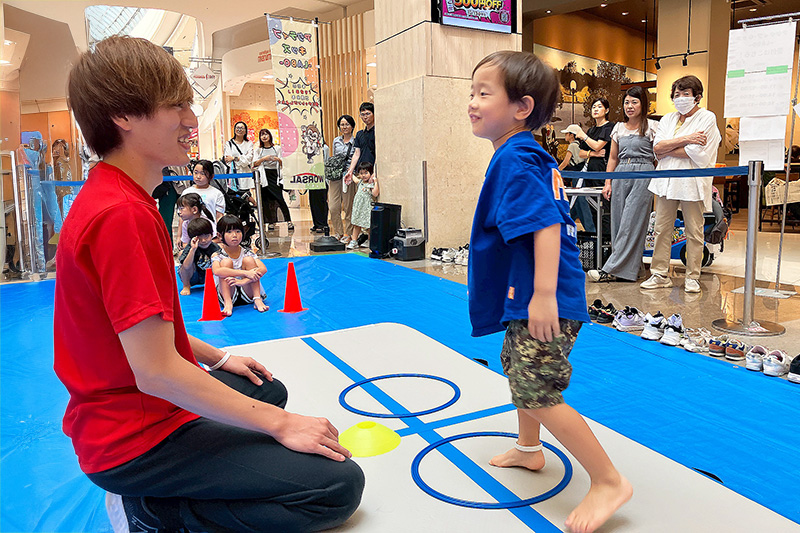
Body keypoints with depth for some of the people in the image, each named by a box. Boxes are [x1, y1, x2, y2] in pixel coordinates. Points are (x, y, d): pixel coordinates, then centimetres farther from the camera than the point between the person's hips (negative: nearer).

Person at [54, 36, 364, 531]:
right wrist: (279, 423, -20)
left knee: (270, 391, 31)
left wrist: (216, 358, 17)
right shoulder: (124, 215, -26)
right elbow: (155, 371, -28)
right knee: (339, 485, -14)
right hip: (135, 437, -10)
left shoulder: (107, 195, 7)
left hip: (126, 410, 10)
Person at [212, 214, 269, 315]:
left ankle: (257, 300, -22)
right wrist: (245, 273, -37)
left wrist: (243, 281, -32)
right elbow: (217, 271, -31)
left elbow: (263, 269, -17)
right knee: (226, 261, -20)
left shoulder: (247, 253, -1)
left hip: (247, 295, 2)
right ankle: (228, 304, -30)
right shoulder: (218, 255, -7)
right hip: (227, 295, -1)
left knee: (248, 260, -15)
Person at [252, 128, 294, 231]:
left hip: (275, 176, -1)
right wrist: (263, 158, -14)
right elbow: (255, 164, 2)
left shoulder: (277, 148, 12)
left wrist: (278, 159, -12)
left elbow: (282, 164, 10)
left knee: (280, 198, -11)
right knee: (265, 200, -2)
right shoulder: (258, 150, 13)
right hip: (264, 176, 1)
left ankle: (288, 221, -7)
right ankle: (271, 222, 5)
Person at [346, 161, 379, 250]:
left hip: (367, 208, -7)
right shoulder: (360, 182, 10)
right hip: (358, 207, 7)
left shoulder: (371, 184, -11)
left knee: (368, 226, 0)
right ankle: (354, 241, 14)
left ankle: (369, 241, 16)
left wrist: (376, 182, -27)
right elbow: (354, 178, 33)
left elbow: (375, 194, -28)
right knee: (356, 225, 10)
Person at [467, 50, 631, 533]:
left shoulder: (513, 161, -19)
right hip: (530, 299, 11)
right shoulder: (533, 156, 12)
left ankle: (610, 482, 9)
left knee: (538, 394, -6)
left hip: (545, 305, -11)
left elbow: (547, 225, -29)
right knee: (518, 369, 25)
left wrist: (543, 295, -30)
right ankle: (529, 451, 45)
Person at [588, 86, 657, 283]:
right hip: (621, 174, 5)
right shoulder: (619, 128, 16)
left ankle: (611, 270, -11)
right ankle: (627, 268, 7)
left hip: (643, 174, -5)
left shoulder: (652, 126, 3)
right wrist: (608, 182, 9)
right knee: (618, 221, 0)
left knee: (631, 223, -8)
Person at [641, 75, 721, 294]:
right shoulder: (668, 119, 15)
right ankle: (660, 275, 12)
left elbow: (695, 152, -14)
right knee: (662, 229, 4)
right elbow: (657, 147, 0)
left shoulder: (707, 118, -2)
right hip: (666, 180, 5)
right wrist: (684, 139, -11)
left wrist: (667, 150, -4)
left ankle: (692, 277, 12)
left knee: (694, 232, 2)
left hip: (692, 183, -5)